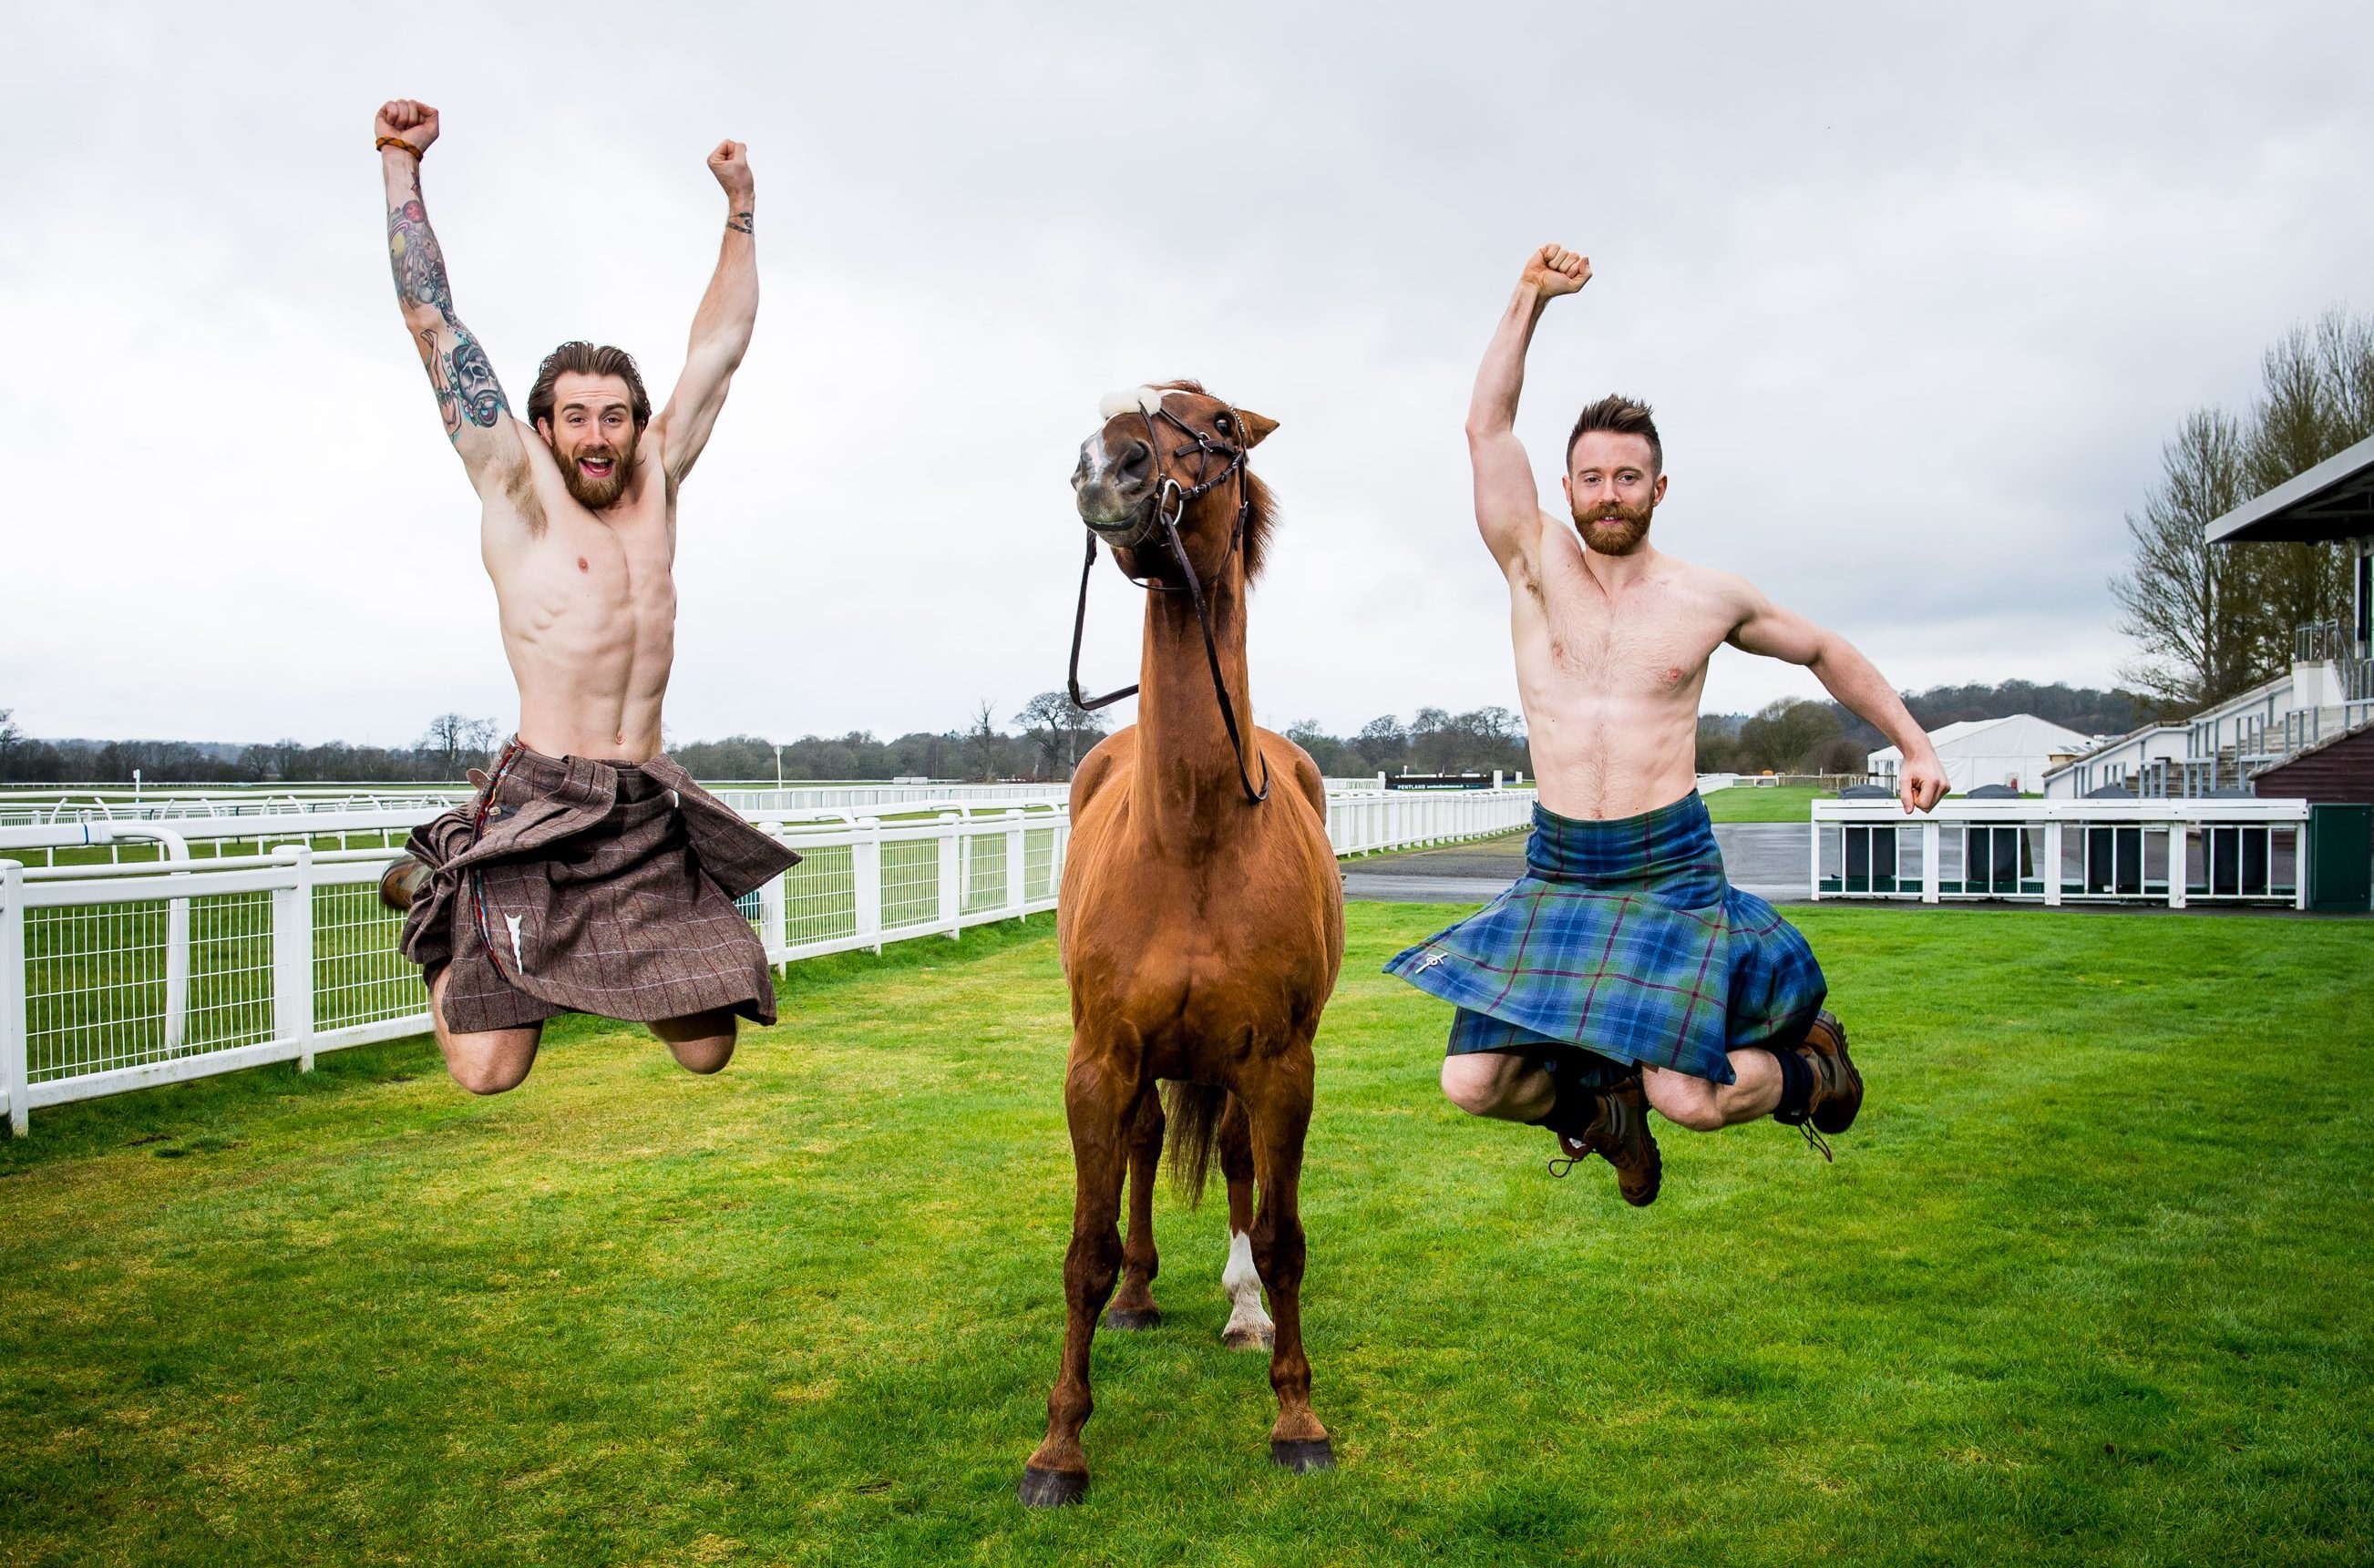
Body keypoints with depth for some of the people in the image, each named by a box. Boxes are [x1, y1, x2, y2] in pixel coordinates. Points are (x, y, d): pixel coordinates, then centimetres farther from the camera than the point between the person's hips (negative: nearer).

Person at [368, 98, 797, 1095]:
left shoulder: (654, 480, 12)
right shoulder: (517, 488, 1)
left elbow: (719, 345, 18)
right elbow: (434, 319, -2)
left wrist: (740, 207, 20)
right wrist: (403, 164, -4)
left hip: (650, 811, 4)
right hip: (539, 802, -4)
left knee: (706, 1051, 1)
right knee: (488, 1072, -6)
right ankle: (438, 904, 25)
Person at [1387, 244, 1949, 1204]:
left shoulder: (1708, 597, 4)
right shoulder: (1535, 567, 2)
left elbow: (1825, 652, 20)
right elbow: (1486, 429, -7)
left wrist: (1913, 742, 16)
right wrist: (1530, 298, -9)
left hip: (1670, 868, -1)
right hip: (1555, 872, 2)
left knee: (1691, 1100, -13)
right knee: (1472, 1084, -9)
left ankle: (1808, 1070, 22)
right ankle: (1595, 1103, 24)